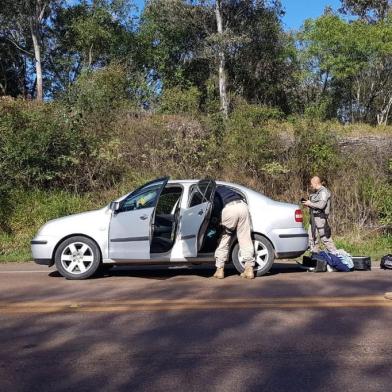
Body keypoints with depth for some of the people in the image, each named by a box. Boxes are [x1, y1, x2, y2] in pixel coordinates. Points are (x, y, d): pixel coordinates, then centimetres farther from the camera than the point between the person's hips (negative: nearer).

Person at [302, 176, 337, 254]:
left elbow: (321, 205, -24)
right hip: (313, 218, 10)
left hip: (320, 218, -10)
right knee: (312, 237, 11)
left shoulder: (324, 192, -13)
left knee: (325, 237, -8)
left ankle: (334, 253, 0)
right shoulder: (315, 192, 17)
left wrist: (310, 203, -14)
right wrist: (308, 204, 5)